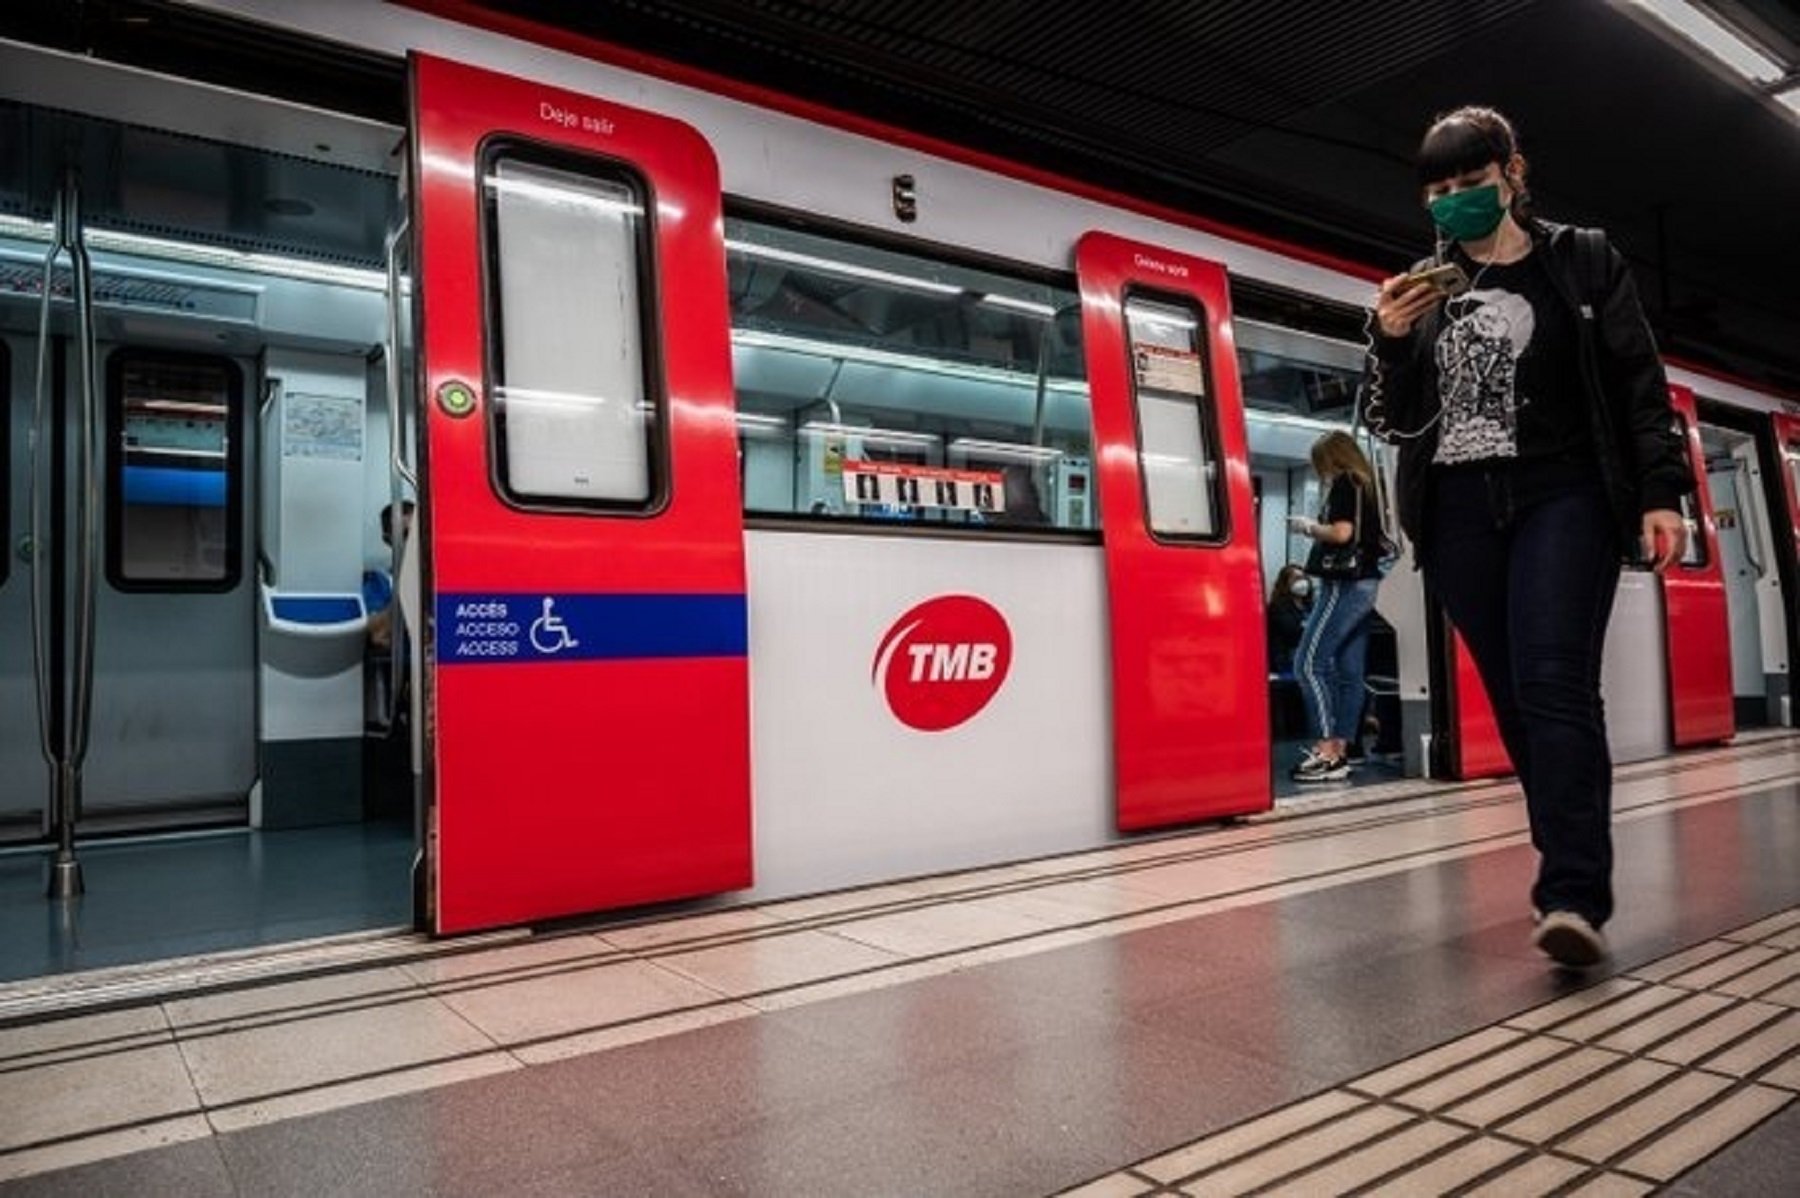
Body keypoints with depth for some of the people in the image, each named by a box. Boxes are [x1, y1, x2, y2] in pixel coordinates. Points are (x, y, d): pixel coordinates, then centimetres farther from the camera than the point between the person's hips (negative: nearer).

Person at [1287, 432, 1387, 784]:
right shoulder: (1367, 484, 19)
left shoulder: (1343, 483, -6)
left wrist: (1308, 527, -2)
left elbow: (1342, 533, -17)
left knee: (1308, 662, -12)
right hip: (1365, 583, 9)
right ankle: (1339, 751, 4)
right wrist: (1316, 530, 17)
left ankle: (1327, 752, -17)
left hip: (1344, 584, -9)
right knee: (1349, 671, 5)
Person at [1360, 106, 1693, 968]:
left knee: (1555, 685, -17)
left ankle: (1574, 895, -18)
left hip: (1563, 498, -3)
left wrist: (1661, 490, -5)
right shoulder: (1423, 290, 14)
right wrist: (1389, 342, -7)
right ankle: (1576, 873, 17)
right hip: (1459, 514, 3)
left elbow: (1641, 385, 5)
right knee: (1514, 699, 4)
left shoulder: (1583, 263, 9)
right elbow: (1393, 422, 10)